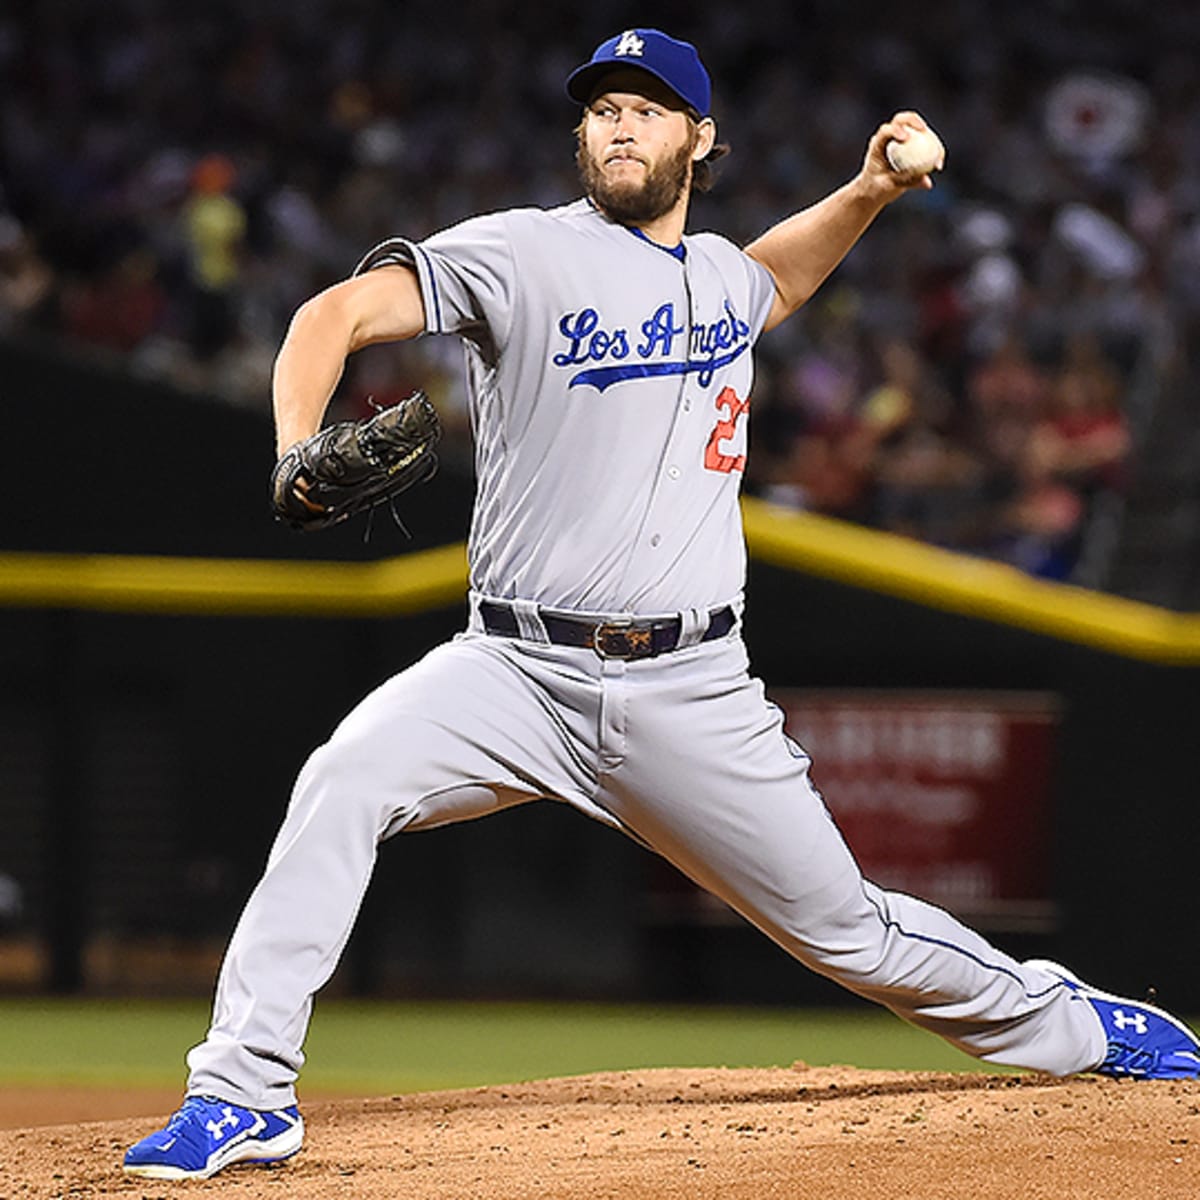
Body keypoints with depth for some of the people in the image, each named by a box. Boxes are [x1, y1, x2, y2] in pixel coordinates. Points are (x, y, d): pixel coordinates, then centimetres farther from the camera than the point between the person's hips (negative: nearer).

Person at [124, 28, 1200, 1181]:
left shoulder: (721, 273, 13)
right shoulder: (524, 254, -4)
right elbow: (340, 313, -15)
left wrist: (868, 193, 24)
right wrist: (297, 465, -33)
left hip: (690, 692, 3)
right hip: (518, 673, -3)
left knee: (844, 929, 7)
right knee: (343, 782, -29)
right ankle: (244, 1094, -23)